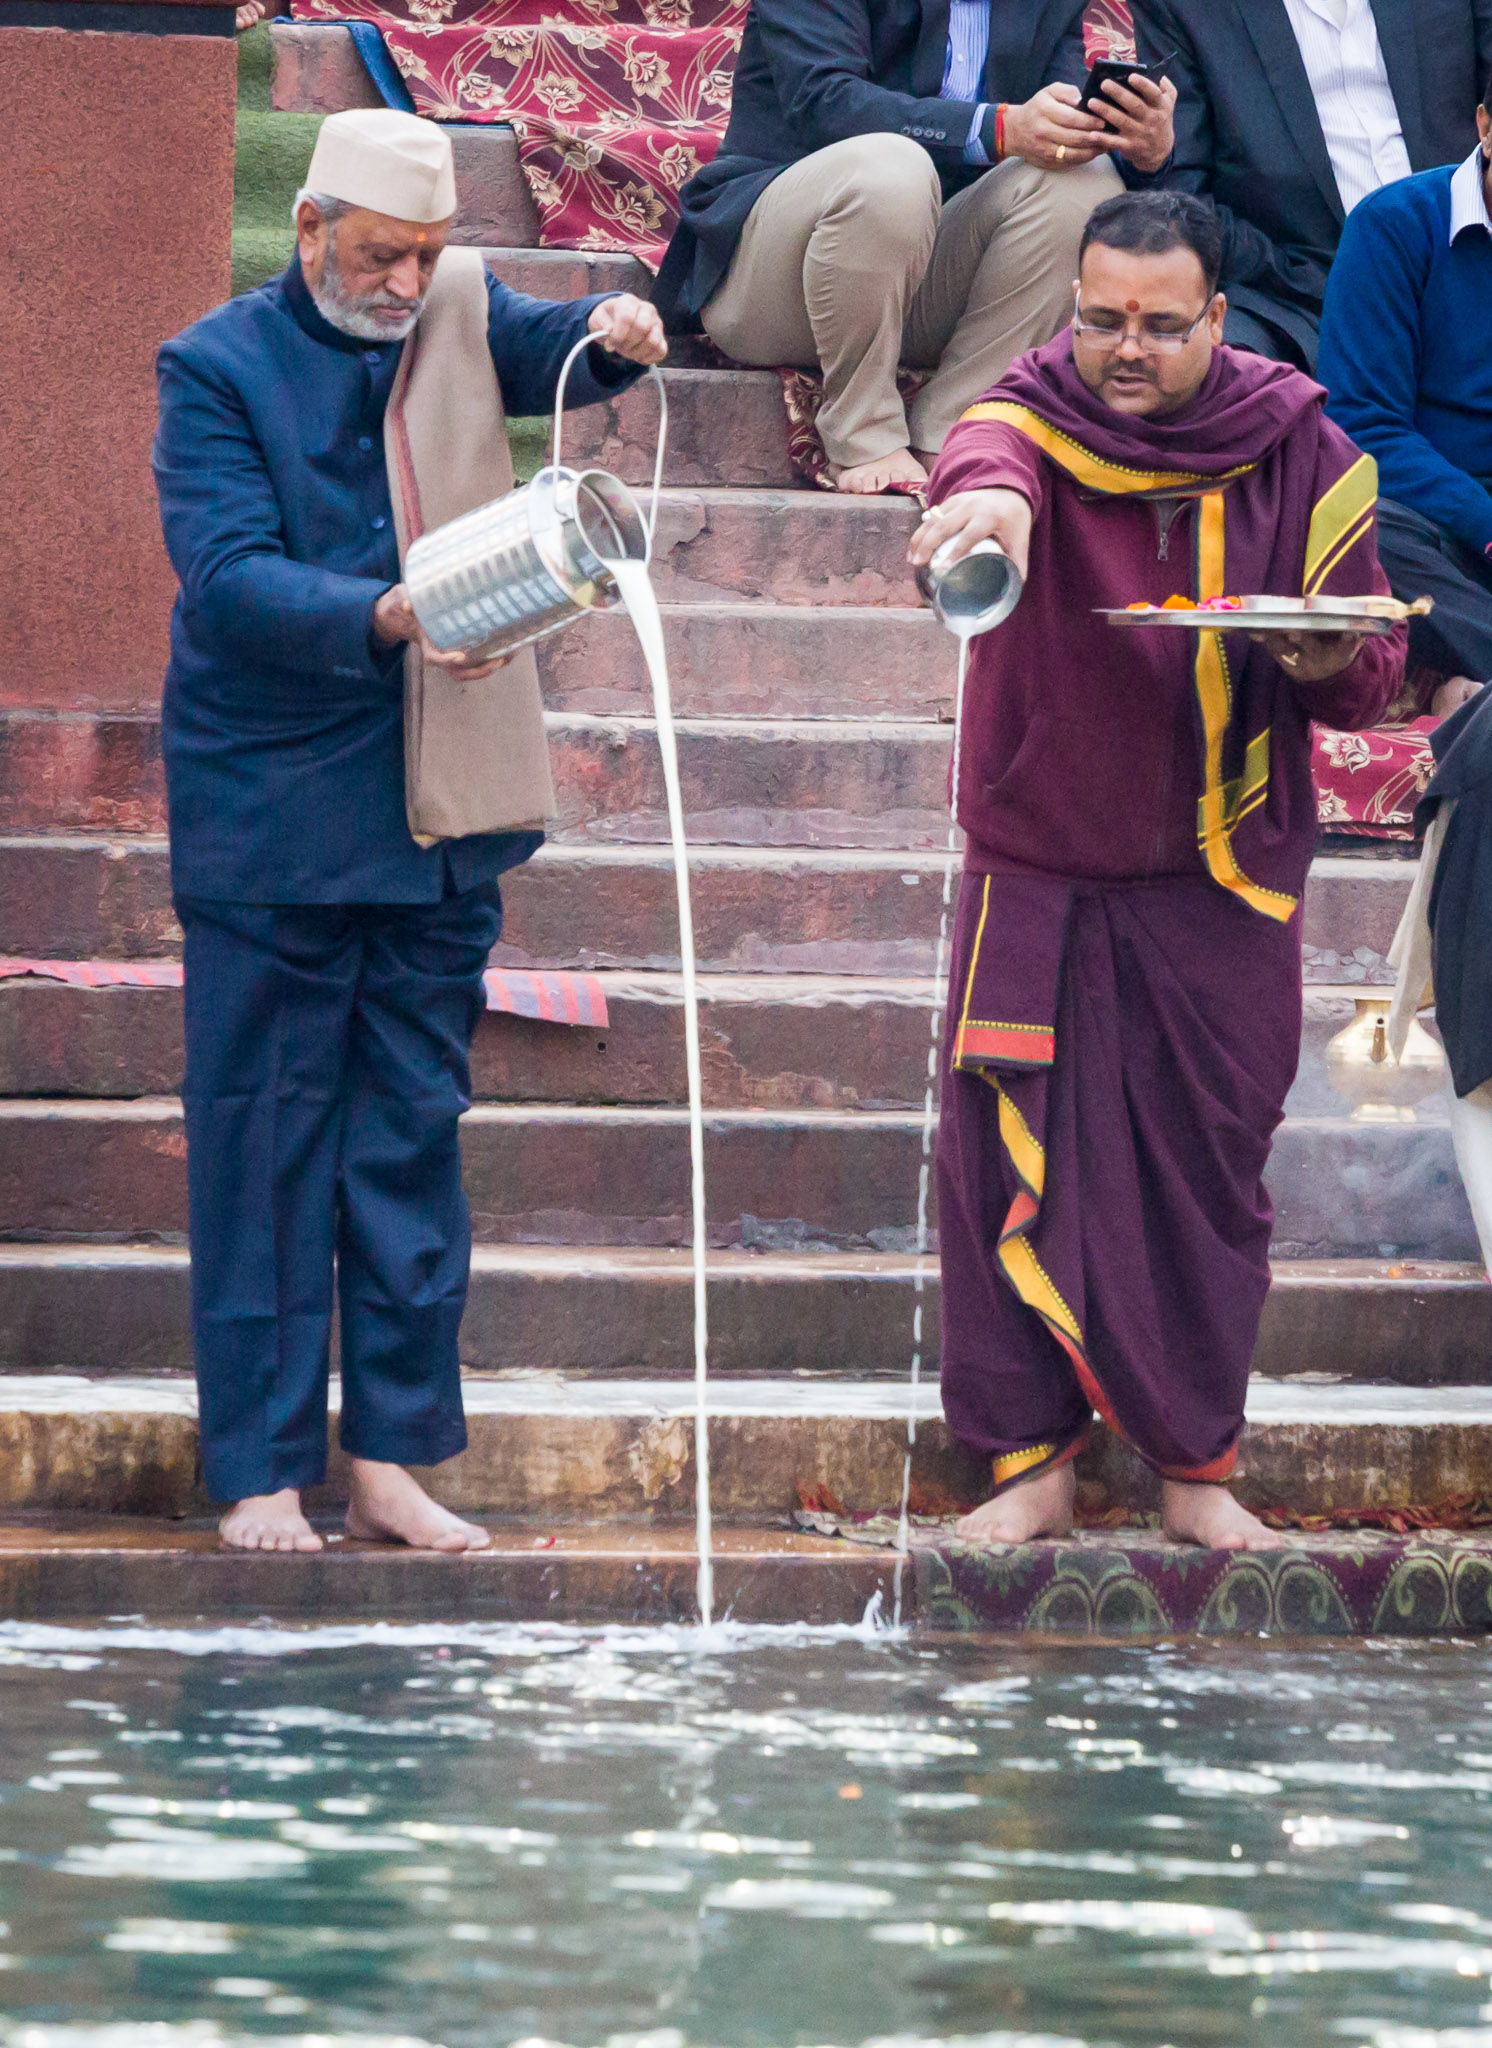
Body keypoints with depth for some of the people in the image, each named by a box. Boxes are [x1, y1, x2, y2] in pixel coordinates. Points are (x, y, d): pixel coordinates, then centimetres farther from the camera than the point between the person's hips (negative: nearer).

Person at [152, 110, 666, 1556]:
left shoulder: (457, 317, 8)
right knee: (265, 1142, -1)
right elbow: (227, 574, -16)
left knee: (415, 1133, 8)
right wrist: (385, 618, -31)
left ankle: (392, 1457, 13)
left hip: (439, 808, 5)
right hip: (270, 820, -4)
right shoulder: (217, 367, -6)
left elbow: (553, 348, -9)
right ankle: (261, 1469, 4)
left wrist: (617, 339, -32)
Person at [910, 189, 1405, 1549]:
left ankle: (1197, 1463, 18)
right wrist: (990, 495, -59)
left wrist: (1335, 661, -20)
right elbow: (991, 456, -34)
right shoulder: (1038, 415, -7)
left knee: (1205, 1171, 5)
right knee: (1014, 1163, -2)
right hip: (1038, 872, -1)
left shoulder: (1301, 457, -1)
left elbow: (1373, 674, 5)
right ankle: (1033, 1461, 9)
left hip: (1220, 886, 1)